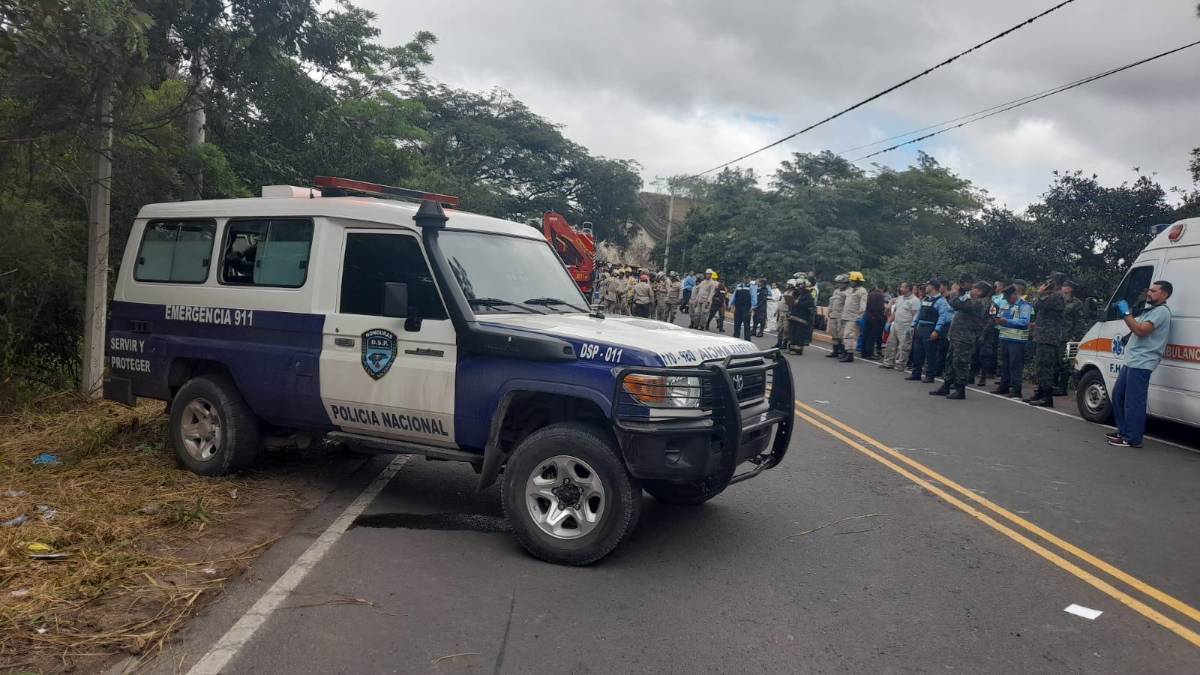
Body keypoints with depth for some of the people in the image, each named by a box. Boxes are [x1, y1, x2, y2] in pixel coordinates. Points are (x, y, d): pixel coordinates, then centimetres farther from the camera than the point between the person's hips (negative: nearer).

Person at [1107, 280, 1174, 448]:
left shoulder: (1161, 311, -9)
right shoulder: (1150, 311, 24)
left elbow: (1141, 330, -19)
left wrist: (1126, 313, -15)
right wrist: (1125, 313, 11)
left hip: (1141, 364, -11)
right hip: (1130, 362, 11)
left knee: (1133, 401, -10)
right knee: (1118, 395, 16)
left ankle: (1132, 439, -7)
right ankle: (1123, 431, 25)